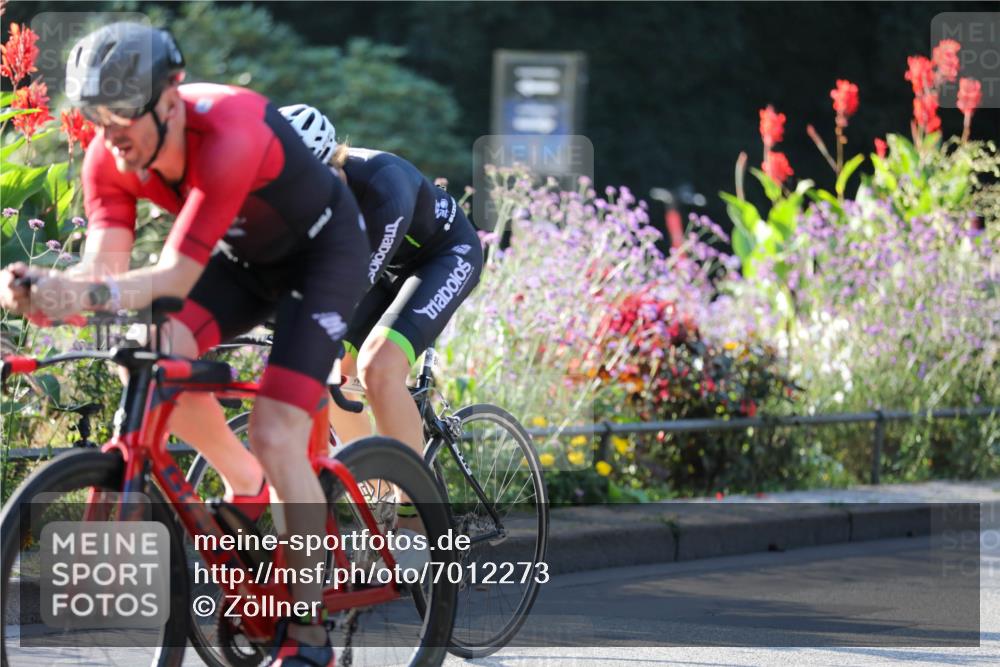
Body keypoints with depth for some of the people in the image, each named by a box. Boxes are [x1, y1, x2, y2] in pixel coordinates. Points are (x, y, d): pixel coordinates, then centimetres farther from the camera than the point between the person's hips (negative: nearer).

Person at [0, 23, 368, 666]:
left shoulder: (228, 135, -39)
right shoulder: (111, 158, -20)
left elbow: (178, 274, -43)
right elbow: (103, 271, -27)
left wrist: (95, 296, -60)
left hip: (324, 252, -6)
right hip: (246, 257, 6)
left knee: (276, 436, -20)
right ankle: (246, 487, 6)